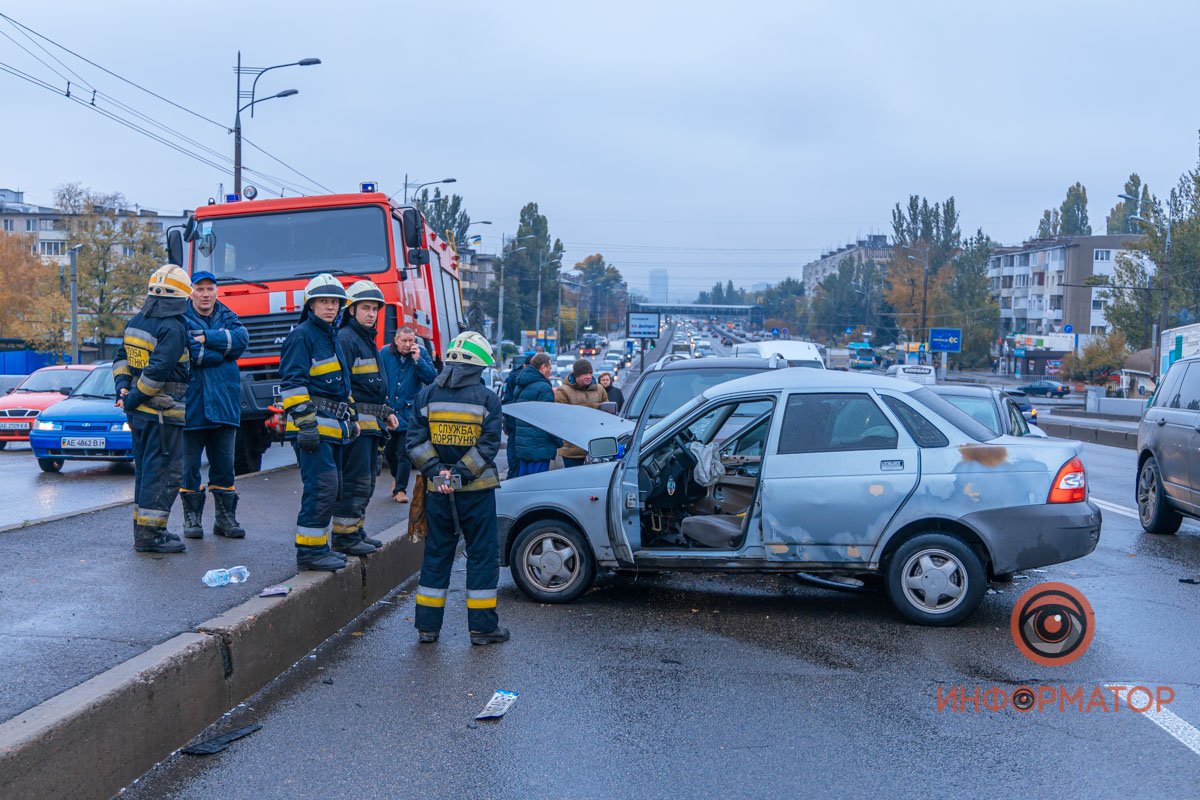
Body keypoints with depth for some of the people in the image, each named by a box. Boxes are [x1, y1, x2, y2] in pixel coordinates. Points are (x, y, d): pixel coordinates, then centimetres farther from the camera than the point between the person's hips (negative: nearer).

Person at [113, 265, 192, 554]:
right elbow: (157, 370, -23)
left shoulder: (136, 321, 10)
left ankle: (143, 528, 26)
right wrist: (134, 398, -15)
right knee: (163, 471, -3)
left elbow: (122, 357, 14)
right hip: (163, 412, -9)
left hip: (139, 411, 9)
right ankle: (149, 534, -2)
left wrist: (123, 387, 5)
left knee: (144, 468, 17)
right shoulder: (173, 328, -17)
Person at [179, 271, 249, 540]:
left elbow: (242, 338, -8)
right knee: (189, 464, 4)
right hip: (191, 404, -3)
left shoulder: (228, 317, 13)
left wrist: (207, 338, -15)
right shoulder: (180, 319, -1)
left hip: (223, 404, 4)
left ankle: (226, 517, 17)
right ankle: (192, 518, 15)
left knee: (224, 464, 9)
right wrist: (223, 350, -12)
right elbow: (189, 353, -16)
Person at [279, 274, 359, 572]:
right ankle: (309, 552, -7)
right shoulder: (301, 336, -8)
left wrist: (350, 418, 25)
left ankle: (319, 547, 21)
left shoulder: (331, 337, 21)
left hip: (333, 428, 10)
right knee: (321, 487, -13)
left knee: (331, 489, 12)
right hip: (312, 428, -10)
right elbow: (292, 383, -16)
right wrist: (306, 424, -21)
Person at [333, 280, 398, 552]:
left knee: (366, 481, 14)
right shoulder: (345, 338, -11)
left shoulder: (368, 340, 21)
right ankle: (344, 537, -3)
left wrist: (387, 411, 24)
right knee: (355, 481, -9)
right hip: (356, 421, -10)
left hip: (372, 423, 10)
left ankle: (356, 531, 22)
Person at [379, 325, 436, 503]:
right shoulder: (385, 353, -1)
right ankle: (396, 476, 40)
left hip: (409, 413, -2)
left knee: (404, 452, -5)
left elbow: (432, 379, -10)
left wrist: (418, 360, -20)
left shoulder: (421, 354, -3)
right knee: (388, 450, 14)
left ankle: (400, 489, 4)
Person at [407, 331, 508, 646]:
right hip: (477, 490, -3)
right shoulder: (487, 398, -6)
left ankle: (427, 625, 16)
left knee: (436, 554, 12)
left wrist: (435, 472, -7)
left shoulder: (426, 396, 3)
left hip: (437, 490, 3)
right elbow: (489, 444, -13)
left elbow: (415, 441, -3)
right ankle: (482, 626, 9)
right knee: (482, 555, 6)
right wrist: (462, 474, -13)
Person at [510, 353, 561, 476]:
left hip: (520, 446, 9)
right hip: (539, 448, -9)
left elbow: (512, 418, 21)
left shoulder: (520, 387, 16)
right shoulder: (543, 388, -12)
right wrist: (559, 443, -7)